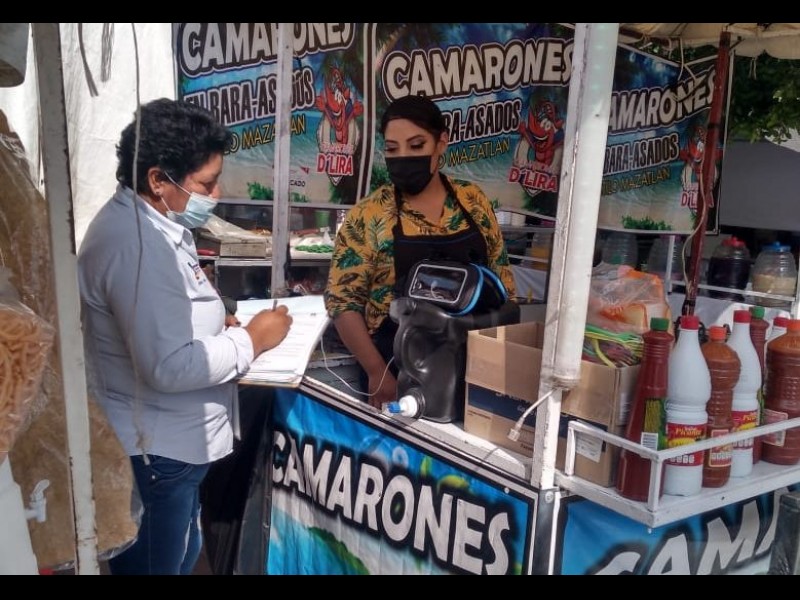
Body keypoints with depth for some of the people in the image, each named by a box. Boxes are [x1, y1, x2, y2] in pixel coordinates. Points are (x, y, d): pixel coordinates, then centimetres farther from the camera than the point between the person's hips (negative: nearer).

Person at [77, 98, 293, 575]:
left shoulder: (149, 222, 6)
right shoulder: (136, 245, -27)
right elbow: (169, 367, -31)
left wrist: (223, 324, 3)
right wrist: (250, 340, -18)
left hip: (171, 441, 10)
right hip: (154, 452, -10)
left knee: (179, 558, 26)